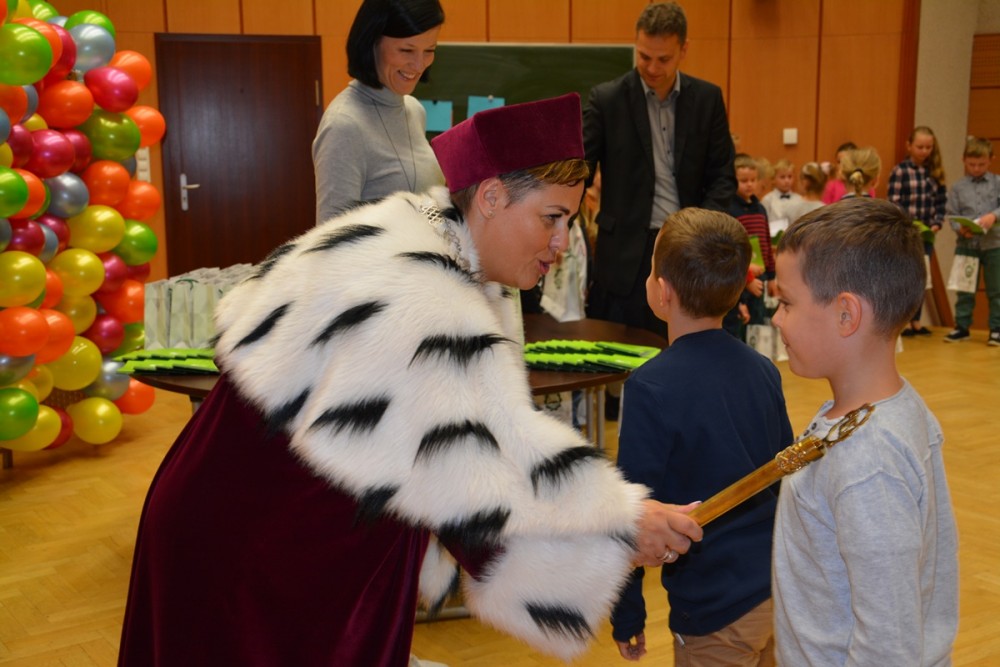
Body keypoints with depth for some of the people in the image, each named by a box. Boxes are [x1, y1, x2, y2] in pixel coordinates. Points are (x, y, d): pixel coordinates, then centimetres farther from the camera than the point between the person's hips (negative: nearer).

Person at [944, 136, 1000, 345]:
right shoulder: (958, 188, 4)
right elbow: (952, 214, -1)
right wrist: (960, 228, -18)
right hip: (966, 245, 1)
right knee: (965, 290, 8)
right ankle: (962, 327, 17)